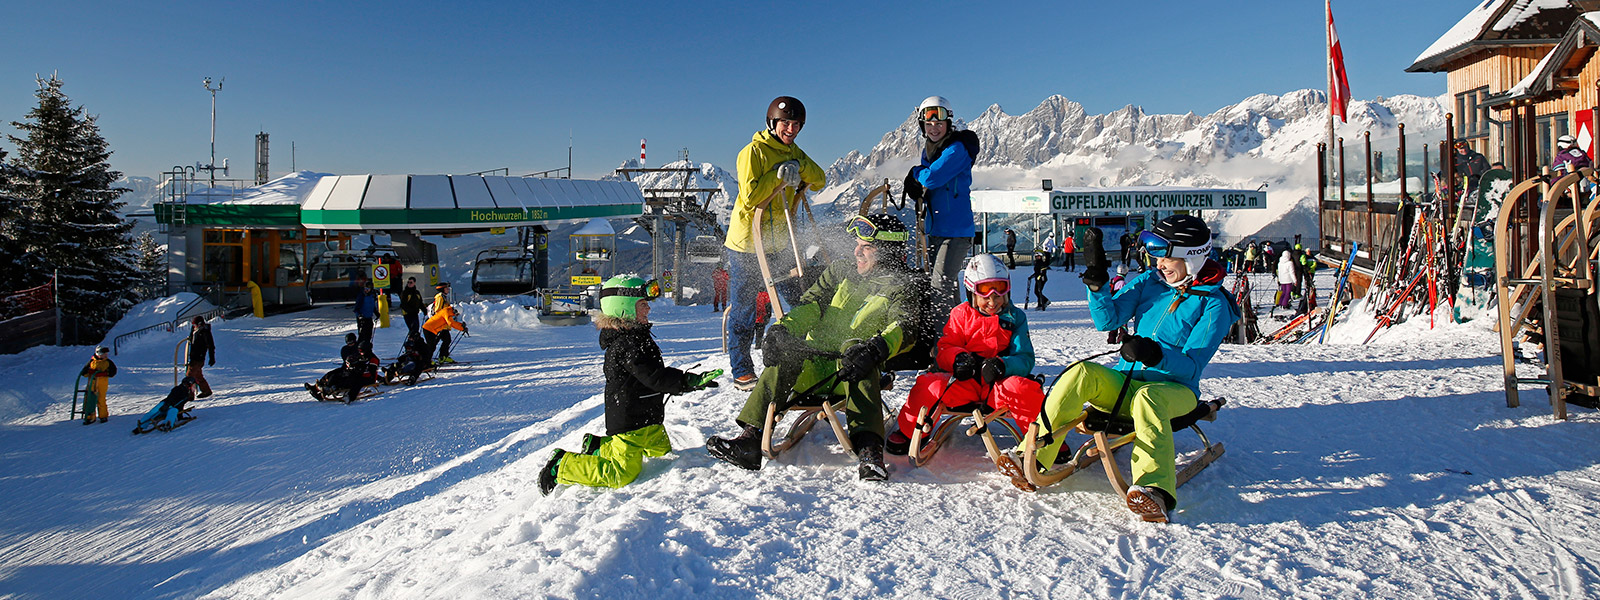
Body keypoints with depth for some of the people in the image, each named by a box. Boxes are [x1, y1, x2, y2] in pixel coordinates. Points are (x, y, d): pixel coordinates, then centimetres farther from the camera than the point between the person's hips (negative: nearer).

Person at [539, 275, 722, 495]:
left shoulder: (636, 335, 10)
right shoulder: (628, 344, -23)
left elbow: (653, 373, 22)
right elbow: (654, 377, -28)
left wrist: (681, 383, 22)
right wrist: (693, 381, -28)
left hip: (647, 417, 11)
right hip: (628, 421, -11)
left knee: (661, 450, 26)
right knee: (622, 475, -11)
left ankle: (599, 446, 28)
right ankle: (561, 467, 2)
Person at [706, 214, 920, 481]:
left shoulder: (901, 286, 6)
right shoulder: (840, 272, 19)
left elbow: (904, 328, -13)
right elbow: (810, 304, 9)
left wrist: (874, 350, -35)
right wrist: (783, 329, -13)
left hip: (852, 371, -3)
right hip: (813, 364, 3)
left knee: (858, 362, -36)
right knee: (783, 357, -27)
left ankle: (869, 449, -50)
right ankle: (750, 438, -35)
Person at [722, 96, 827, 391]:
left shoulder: (794, 153, 11)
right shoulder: (752, 152, -11)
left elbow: (820, 182, 1)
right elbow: (750, 196, -21)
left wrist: (799, 166, -15)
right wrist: (779, 175, -23)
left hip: (779, 242, 6)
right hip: (747, 243, -6)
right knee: (744, 308, 1)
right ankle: (741, 371, 11)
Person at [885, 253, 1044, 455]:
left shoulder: (1015, 317, 10)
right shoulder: (961, 314, 9)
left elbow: (1025, 359, 2)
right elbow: (943, 350, 5)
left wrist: (1003, 365, -21)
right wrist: (957, 357, -20)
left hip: (998, 384, 0)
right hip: (964, 382, 1)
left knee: (1024, 389, -32)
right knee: (929, 385, -25)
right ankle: (907, 432, -4)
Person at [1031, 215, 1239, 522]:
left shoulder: (1213, 304, -4)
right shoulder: (1149, 282, 10)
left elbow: (1191, 366, -12)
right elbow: (1108, 320, 0)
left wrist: (1156, 355, -31)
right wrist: (1097, 285, -16)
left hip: (1175, 389, -4)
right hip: (1125, 382, 4)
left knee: (1148, 397, -39)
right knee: (1082, 373, -26)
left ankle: (1154, 488, -61)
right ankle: (1034, 458, -32)